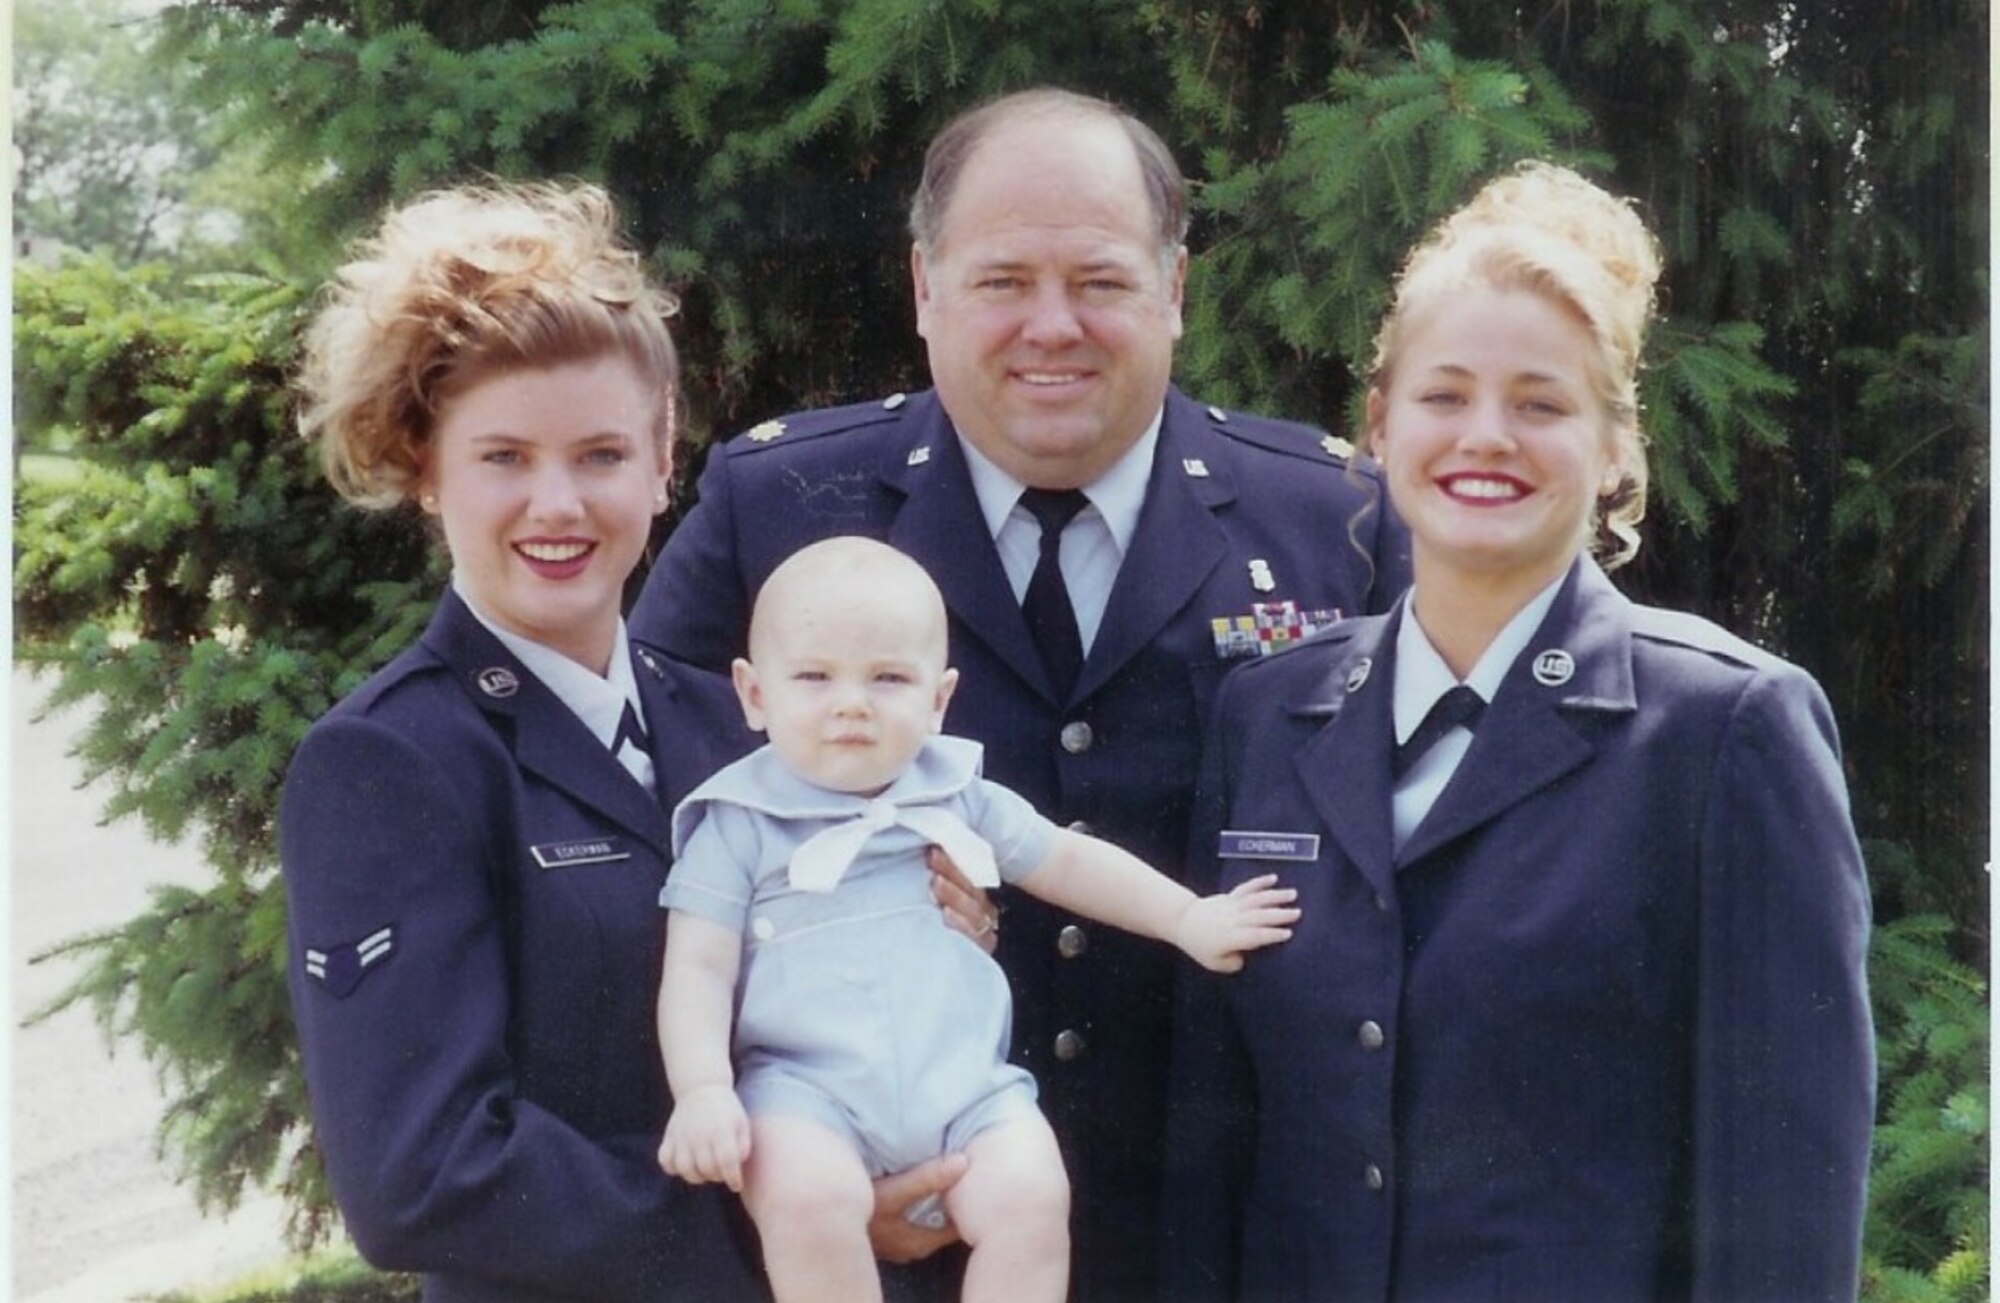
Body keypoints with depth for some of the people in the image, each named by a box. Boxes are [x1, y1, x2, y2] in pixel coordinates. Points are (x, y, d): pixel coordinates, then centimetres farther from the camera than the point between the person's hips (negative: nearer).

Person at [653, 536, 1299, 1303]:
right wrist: (703, 1090, -16)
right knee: (811, 1201, -32)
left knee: (1031, 1197, -23)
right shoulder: (740, 826, 3)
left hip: (963, 1085, 3)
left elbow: (1067, 861, 25)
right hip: (807, 1090, -3)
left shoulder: (958, 799, 13)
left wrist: (1187, 919, 21)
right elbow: (698, 971, -1)